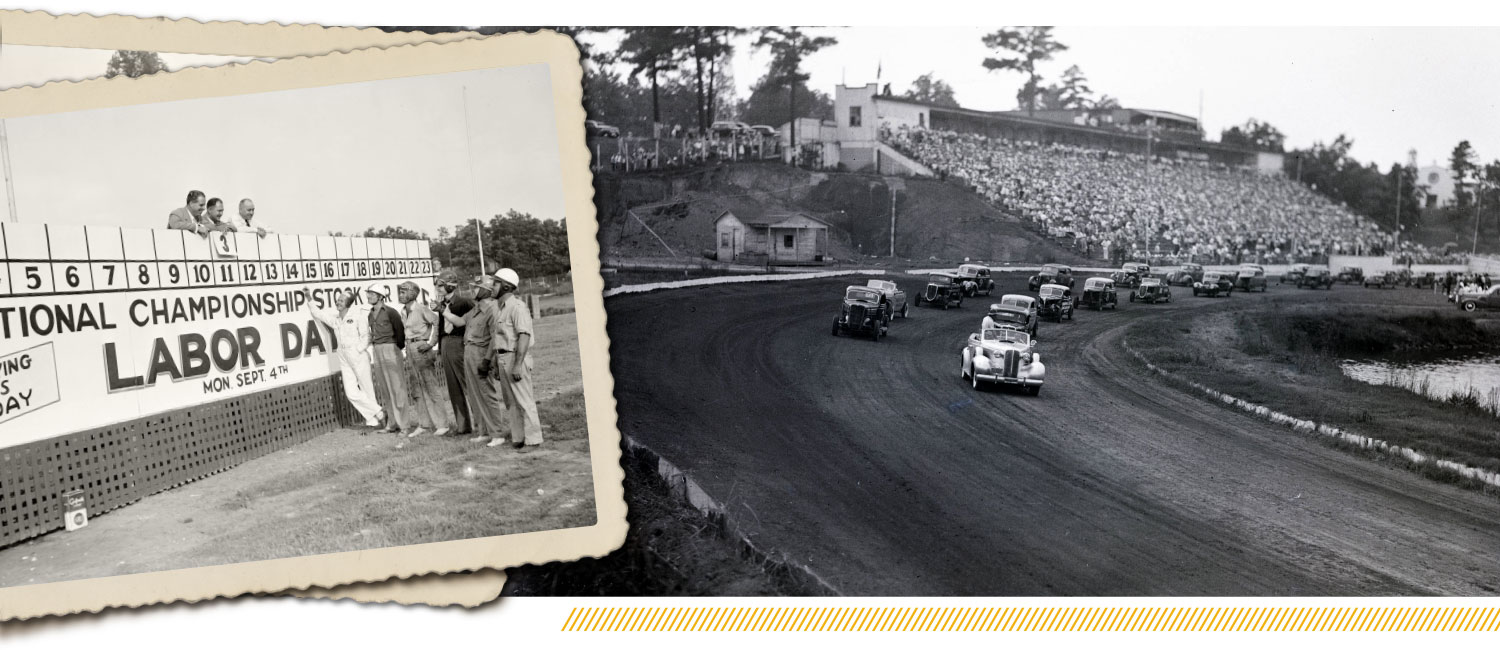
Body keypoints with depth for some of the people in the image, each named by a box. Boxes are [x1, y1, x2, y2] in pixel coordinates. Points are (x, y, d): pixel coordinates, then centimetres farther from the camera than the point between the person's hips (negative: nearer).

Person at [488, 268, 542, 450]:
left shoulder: (517, 306, -13)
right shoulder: (501, 308, 16)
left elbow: (524, 335, -20)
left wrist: (518, 364, -24)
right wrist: (496, 365, 20)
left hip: (516, 358, -10)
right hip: (503, 358, 10)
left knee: (524, 400, -5)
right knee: (510, 401, 12)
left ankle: (532, 438, 0)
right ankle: (517, 438, 18)